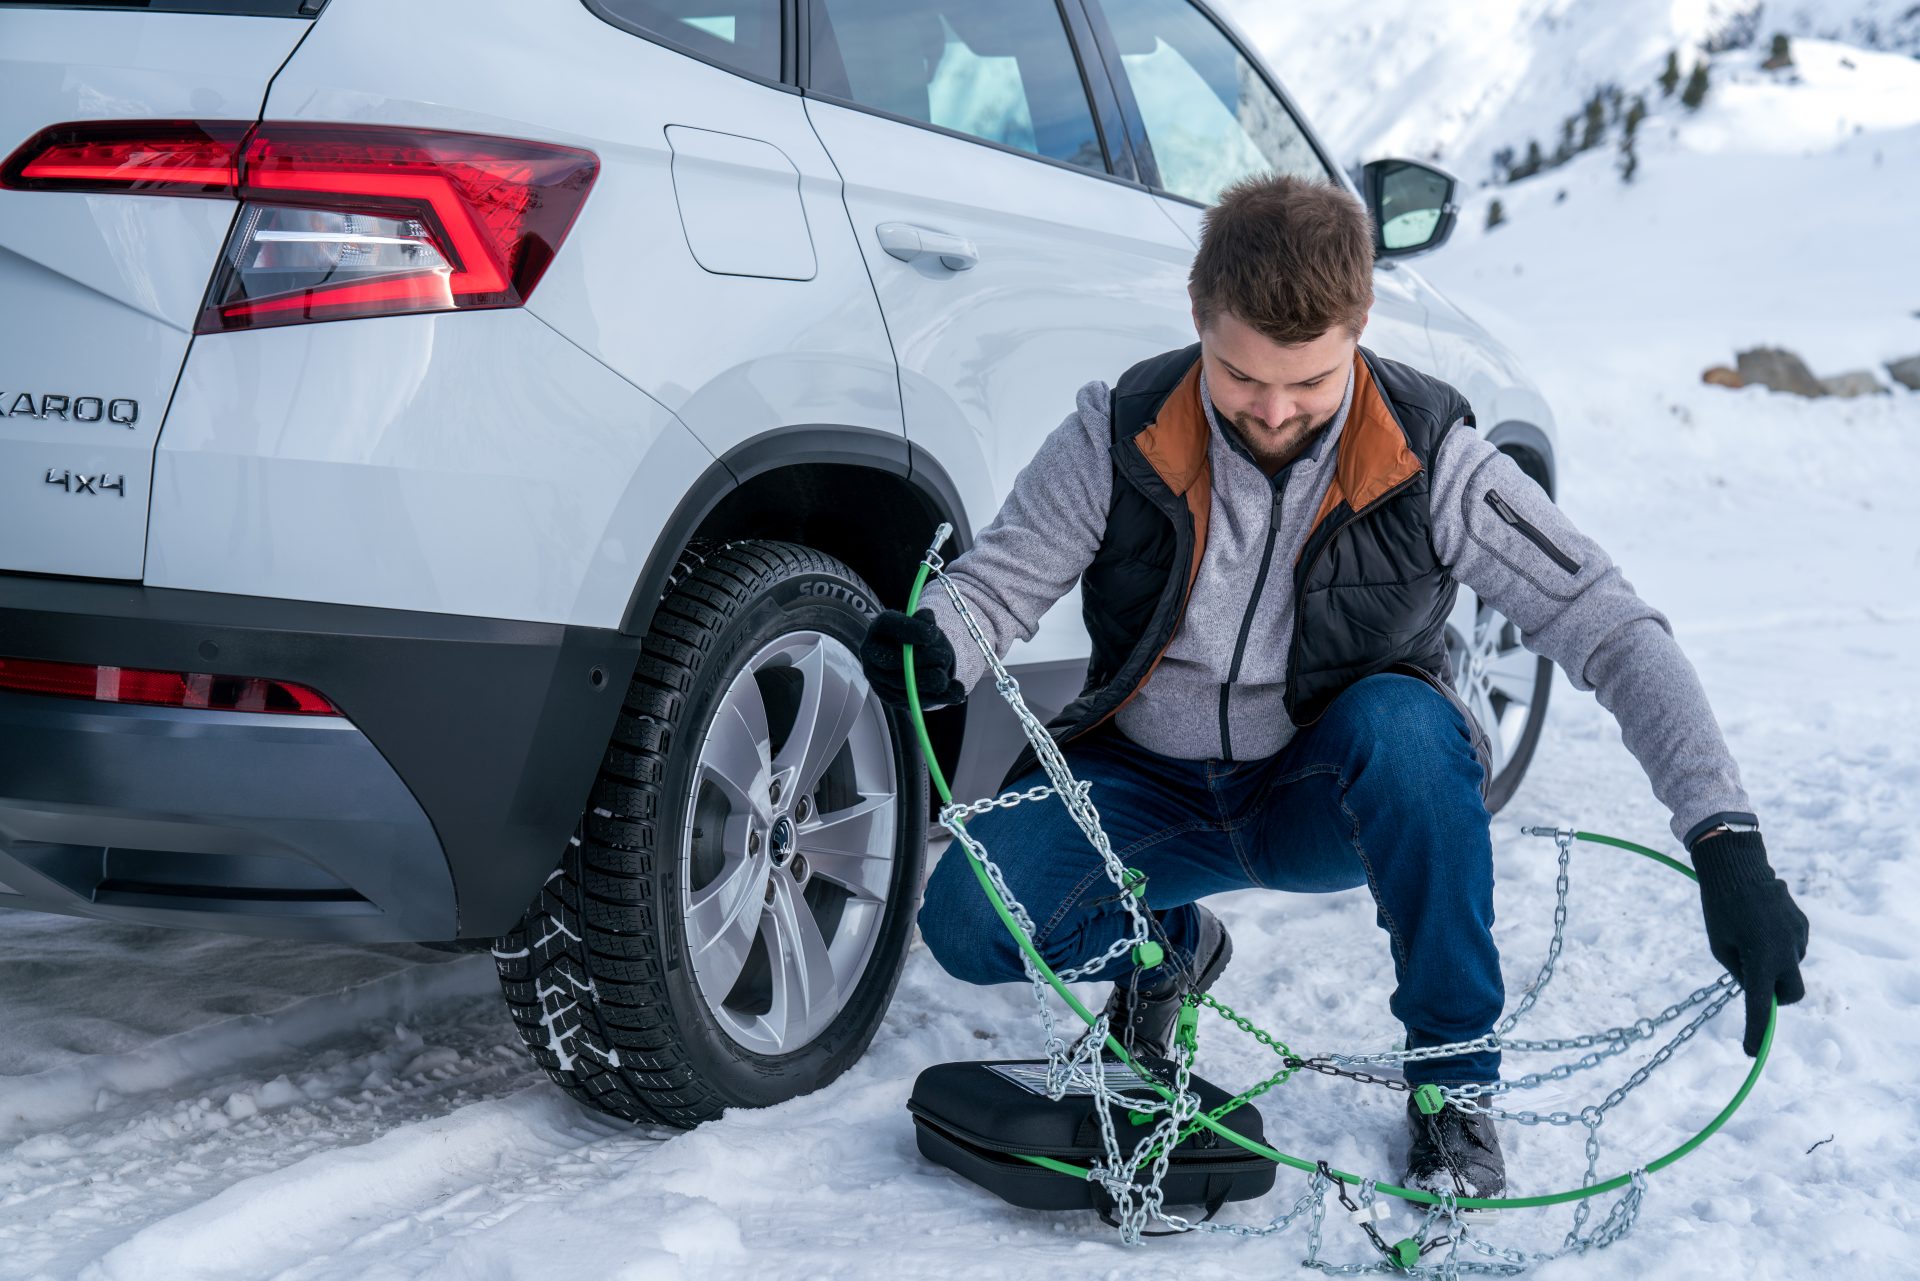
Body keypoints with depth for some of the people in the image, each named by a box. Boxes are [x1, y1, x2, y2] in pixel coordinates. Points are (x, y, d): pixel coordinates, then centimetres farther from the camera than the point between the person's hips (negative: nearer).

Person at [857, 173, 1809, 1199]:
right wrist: (937, 646, -34)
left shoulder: (1429, 461, -19)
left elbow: (1616, 633, -22)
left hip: (1330, 801, -1)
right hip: (1147, 787, 2)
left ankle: (1454, 1084, -17)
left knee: (1402, 722, -37)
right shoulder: (1118, 434, -15)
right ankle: (1170, 947, 13)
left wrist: (1724, 843, -34)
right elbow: (1002, 575, -7)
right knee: (965, 923, -23)